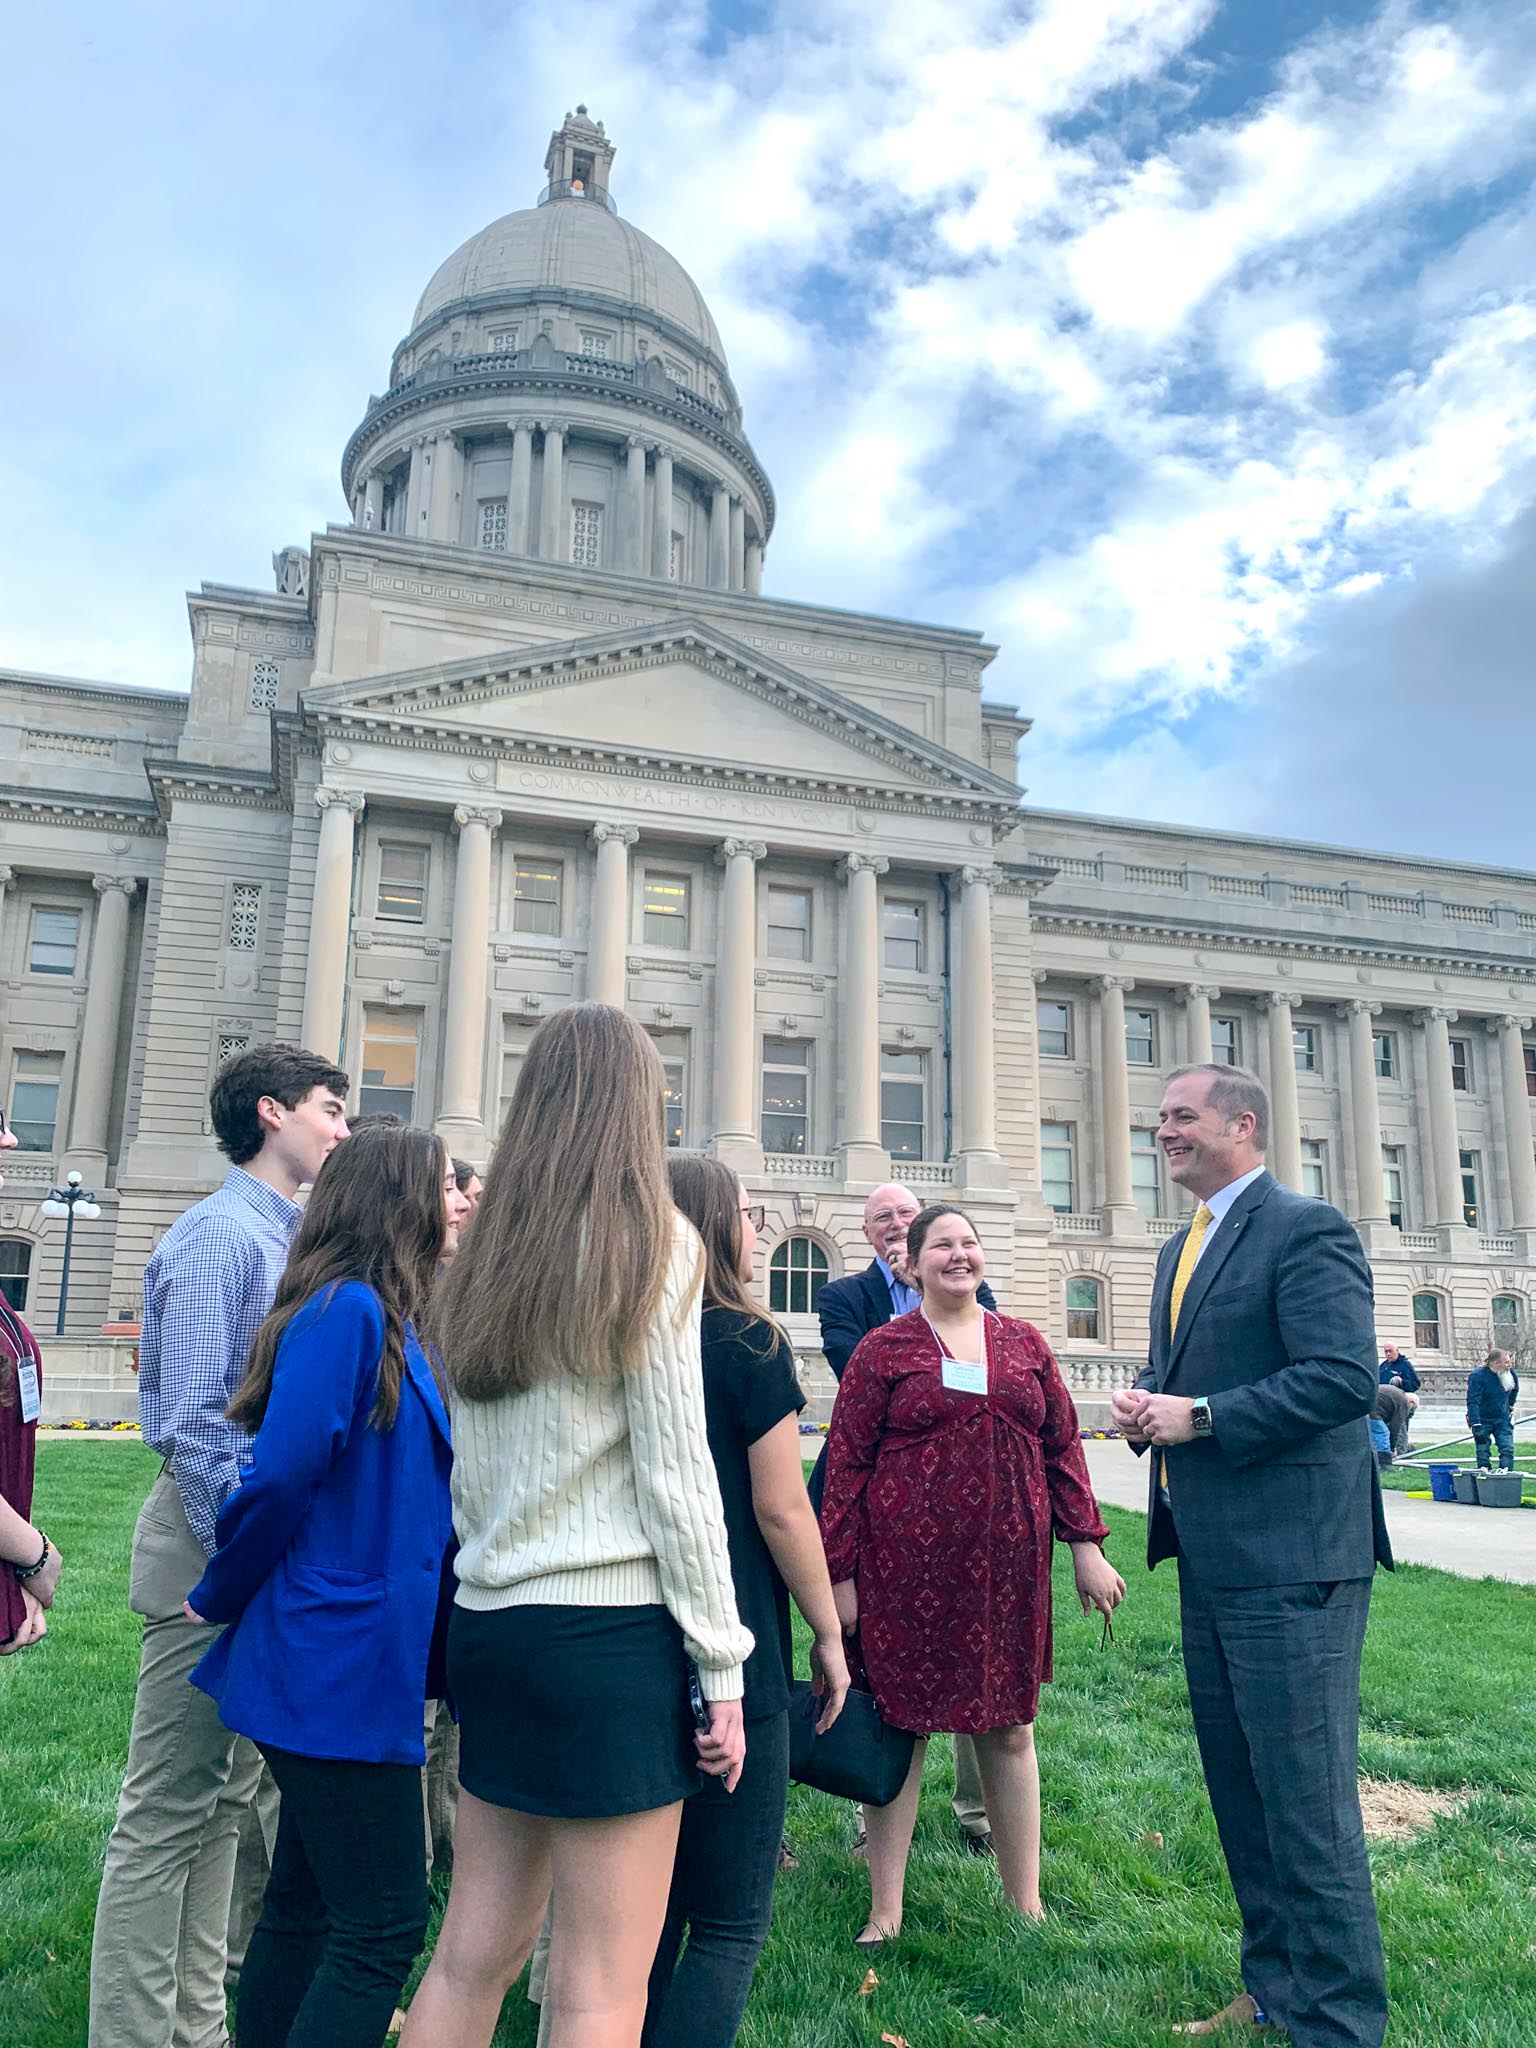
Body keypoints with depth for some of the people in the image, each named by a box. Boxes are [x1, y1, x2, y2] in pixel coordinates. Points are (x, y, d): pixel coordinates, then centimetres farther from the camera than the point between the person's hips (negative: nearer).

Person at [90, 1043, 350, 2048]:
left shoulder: (286, 1240, 14)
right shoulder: (218, 1235, -14)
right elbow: (193, 1423, -19)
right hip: (215, 1547, -9)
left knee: (225, 1798, 17)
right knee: (167, 1812, 1)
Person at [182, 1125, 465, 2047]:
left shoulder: (393, 1323, 12)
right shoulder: (347, 1310, -18)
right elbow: (283, 1474, -22)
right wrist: (221, 1599, -8)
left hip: (344, 1663, 9)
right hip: (342, 1665, -9)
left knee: (306, 1904, 19)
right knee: (387, 1925, -1)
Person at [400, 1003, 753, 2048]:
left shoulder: (487, 1253, 9)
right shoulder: (652, 1241, -9)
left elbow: (467, 1470, 13)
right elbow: (675, 1472, -11)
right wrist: (720, 1665, -5)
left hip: (488, 1620, 7)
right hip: (610, 1625, -6)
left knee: (475, 1953, 16)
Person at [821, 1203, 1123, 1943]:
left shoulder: (1024, 1344, 9)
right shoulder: (883, 1350, -2)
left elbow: (1063, 1445, 11)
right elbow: (846, 1465, -3)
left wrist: (1086, 1547, 5)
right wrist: (839, 1575, -6)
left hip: (1008, 1566, 3)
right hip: (906, 1568, -3)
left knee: (1010, 1729, 13)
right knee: (900, 1727, 6)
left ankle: (1026, 1902, 28)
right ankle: (885, 1912, 20)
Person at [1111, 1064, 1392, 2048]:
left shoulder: (1308, 1230, -12)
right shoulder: (1181, 1249, 16)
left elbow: (1345, 1376, -22)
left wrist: (1198, 1417, -21)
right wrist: (1145, 1405, 2)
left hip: (1291, 1561, -9)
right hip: (1212, 1560, 9)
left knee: (1307, 1800, 0)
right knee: (1240, 1790, 19)